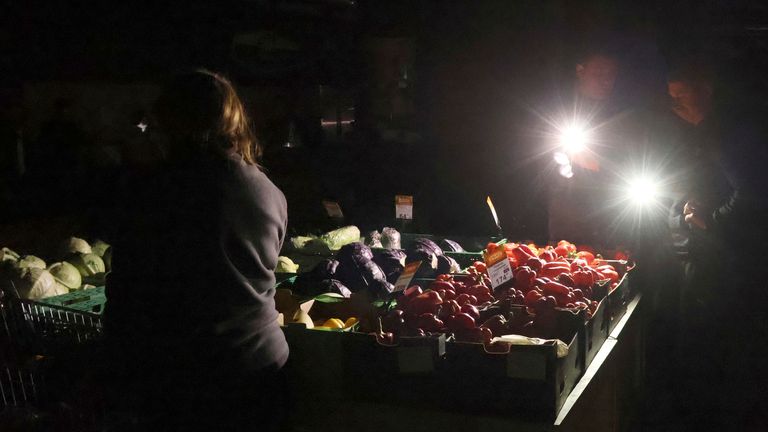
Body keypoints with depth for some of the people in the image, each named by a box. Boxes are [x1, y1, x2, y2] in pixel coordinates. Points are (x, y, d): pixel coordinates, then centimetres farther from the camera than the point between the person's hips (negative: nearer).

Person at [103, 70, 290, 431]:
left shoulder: (147, 189, -14)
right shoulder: (273, 195, -2)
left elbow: (124, 295, -10)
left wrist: (124, 382, 0)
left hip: (178, 380, -4)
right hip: (262, 367, 4)